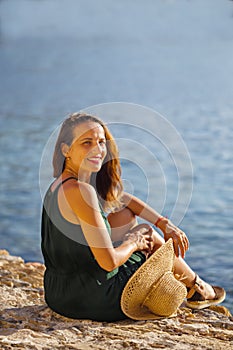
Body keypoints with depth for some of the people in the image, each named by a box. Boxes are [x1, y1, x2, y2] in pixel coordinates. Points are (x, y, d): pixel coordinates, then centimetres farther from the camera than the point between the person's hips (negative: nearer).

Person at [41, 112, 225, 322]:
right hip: (94, 302, -8)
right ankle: (197, 289, 45)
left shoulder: (62, 184, 4)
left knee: (124, 215, 21)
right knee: (153, 240, 14)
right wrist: (133, 243, -3)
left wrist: (165, 225, 12)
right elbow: (110, 262, -25)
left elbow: (120, 197, 19)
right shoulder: (80, 191, -25)